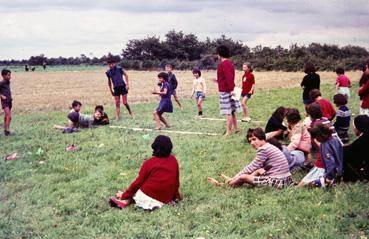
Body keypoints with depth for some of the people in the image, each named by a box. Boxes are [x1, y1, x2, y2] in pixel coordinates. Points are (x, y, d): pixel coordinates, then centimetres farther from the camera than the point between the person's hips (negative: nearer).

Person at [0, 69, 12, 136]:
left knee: (6, 116, 13)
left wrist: (10, 97, 12)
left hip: (9, 101, 7)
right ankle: (7, 130, -14)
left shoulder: (8, 82, 10)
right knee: (8, 116, -15)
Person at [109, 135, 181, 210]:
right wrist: (176, 195, 28)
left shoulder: (149, 163, -4)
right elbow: (176, 180, 12)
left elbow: (138, 182, 0)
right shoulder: (173, 160, 4)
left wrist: (124, 195, 11)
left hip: (148, 197, -3)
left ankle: (125, 201, -2)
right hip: (166, 199, 4)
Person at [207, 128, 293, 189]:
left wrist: (234, 178, 3)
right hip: (285, 180, 10)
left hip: (278, 182, -10)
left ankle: (225, 185, 18)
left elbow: (251, 167, -6)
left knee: (243, 177, -7)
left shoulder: (263, 149, -12)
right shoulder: (269, 147, 16)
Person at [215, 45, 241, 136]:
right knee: (232, 111, 14)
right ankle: (236, 128, 20)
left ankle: (229, 131, -4)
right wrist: (218, 80, 33)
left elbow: (229, 78, -24)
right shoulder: (229, 63, 15)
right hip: (229, 90, 10)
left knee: (228, 112, -7)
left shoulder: (224, 64, -15)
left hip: (225, 91, -10)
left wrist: (231, 89, -26)